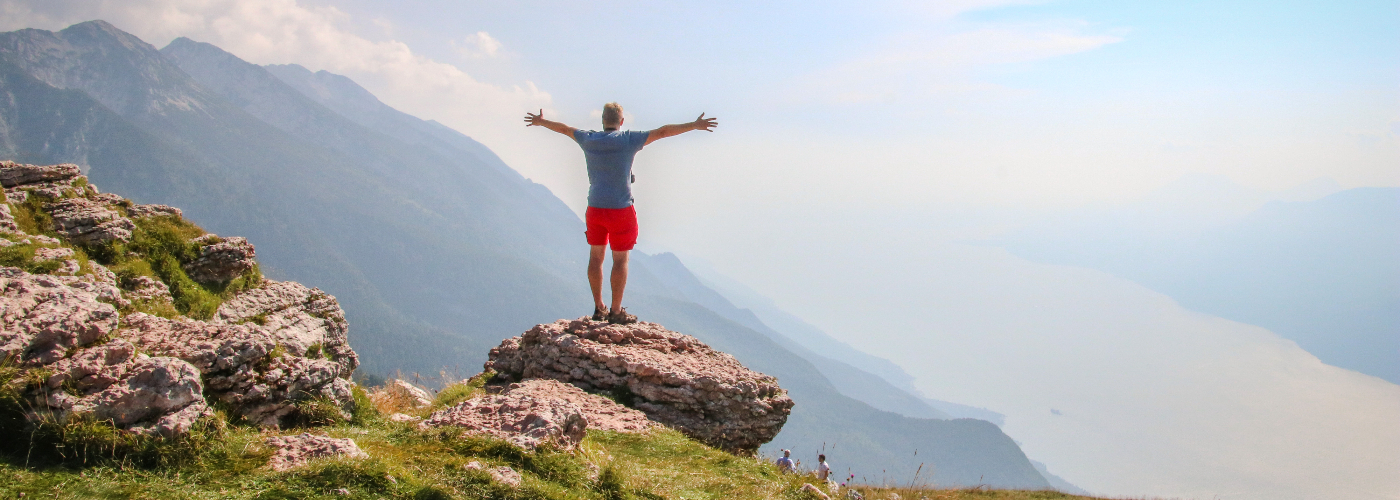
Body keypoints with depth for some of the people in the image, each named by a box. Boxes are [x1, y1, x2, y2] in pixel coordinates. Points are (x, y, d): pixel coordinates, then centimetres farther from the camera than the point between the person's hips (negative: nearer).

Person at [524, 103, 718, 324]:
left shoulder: (588, 139, 3)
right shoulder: (629, 140, -9)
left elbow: (563, 128, 20)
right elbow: (663, 131, -10)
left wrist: (541, 122, 37)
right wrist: (695, 125, -6)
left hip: (594, 209, 4)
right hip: (620, 210, -4)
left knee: (595, 257, 13)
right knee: (620, 260, 2)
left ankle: (599, 308, 19)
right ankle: (616, 312, 3)